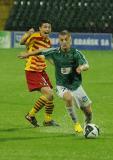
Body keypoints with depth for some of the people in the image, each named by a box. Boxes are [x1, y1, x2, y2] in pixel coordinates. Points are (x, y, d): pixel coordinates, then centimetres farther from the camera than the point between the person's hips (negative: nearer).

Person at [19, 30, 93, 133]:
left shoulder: (76, 53, -14)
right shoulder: (55, 52, -9)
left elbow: (86, 66, -24)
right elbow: (41, 52, 7)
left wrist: (81, 67, -46)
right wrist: (27, 54, 16)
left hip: (76, 85, 0)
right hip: (62, 86, 0)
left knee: (88, 112, 3)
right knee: (68, 98, -35)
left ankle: (88, 124, 39)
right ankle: (76, 124, -16)